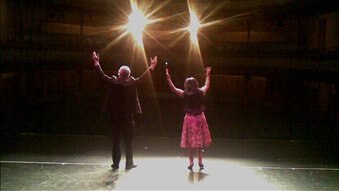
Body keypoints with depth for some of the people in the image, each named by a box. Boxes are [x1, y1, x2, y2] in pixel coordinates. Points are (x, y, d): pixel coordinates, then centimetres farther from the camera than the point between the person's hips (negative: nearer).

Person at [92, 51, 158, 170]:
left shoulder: (113, 82, -5)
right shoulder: (132, 83, -8)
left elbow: (103, 75, 5)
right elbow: (142, 77, 0)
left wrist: (96, 63, 17)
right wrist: (151, 67, 10)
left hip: (115, 117, 1)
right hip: (128, 118, -1)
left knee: (116, 141, 8)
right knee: (128, 142, 8)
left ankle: (116, 163, 11)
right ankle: (129, 163, 12)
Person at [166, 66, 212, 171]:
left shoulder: (185, 94, -9)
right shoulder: (200, 92, -3)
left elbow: (173, 88, 0)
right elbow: (207, 85, 17)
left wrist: (168, 77, 5)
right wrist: (207, 75, 30)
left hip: (190, 118, -2)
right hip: (200, 118, 2)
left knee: (190, 143, 5)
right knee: (200, 142, 12)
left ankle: (191, 163, 7)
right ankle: (200, 162, 17)